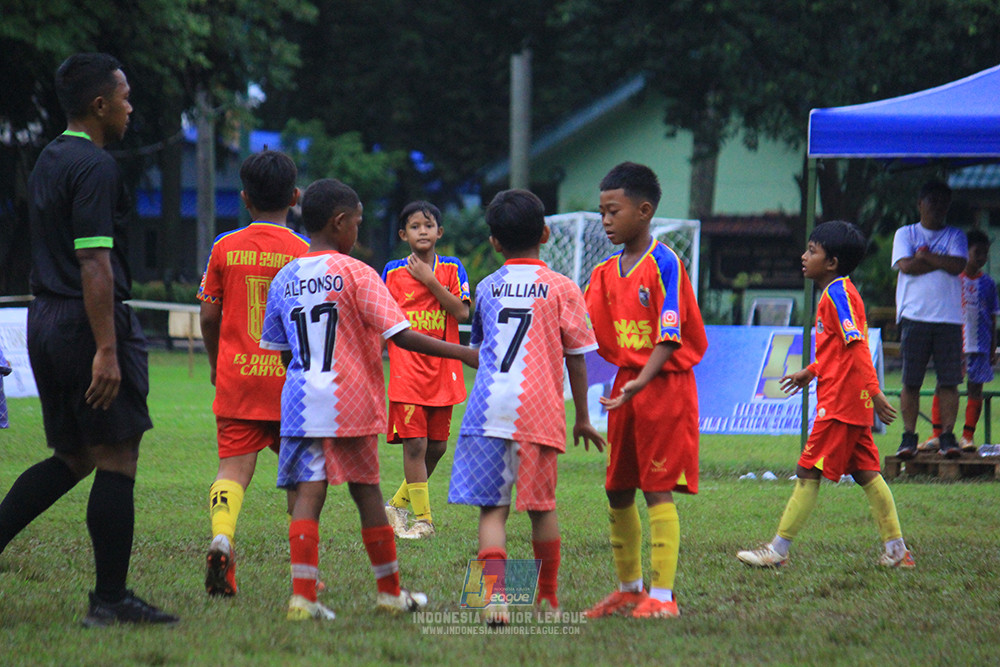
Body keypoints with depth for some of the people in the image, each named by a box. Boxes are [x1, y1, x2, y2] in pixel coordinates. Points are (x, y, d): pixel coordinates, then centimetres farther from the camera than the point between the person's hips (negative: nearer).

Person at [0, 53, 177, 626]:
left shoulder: (49, 162, 16)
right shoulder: (95, 167, -14)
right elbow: (94, 264, -20)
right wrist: (107, 350, -23)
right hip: (89, 323, -9)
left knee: (73, 458, 16)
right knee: (117, 461, -3)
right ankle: (110, 599, 0)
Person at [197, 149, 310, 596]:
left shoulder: (225, 248, 3)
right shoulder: (303, 253, -3)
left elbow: (209, 317, 6)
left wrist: (217, 364, 21)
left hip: (236, 377, 1)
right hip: (289, 378, -1)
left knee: (234, 466, -2)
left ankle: (221, 536, -28)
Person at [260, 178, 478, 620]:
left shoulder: (284, 279, 7)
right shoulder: (355, 274, -8)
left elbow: (282, 351, 13)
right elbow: (400, 335, -14)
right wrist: (461, 353, -9)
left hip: (300, 401, 3)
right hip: (350, 403, -3)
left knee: (308, 493, -1)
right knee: (366, 490, 10)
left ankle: (302, 595, -13)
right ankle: (390, 591, 23)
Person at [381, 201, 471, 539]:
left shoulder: (452, 268, 5)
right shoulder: (392, 272, 4)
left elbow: (462, 311, -9)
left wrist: (430, 280, -14)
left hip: (442, 371, 2)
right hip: (406, 372, -2)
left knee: (437, 446, 7)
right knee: (414, 444, -9)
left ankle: (399, 504, 25)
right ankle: (422, 519, -3)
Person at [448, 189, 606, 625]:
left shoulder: (487, 288, 11)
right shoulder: (561, 289, 2)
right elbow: (576, 358, 3)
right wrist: (582, 418, 11)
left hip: (488, 407, 1)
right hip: (539, 409, -1)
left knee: (492, 508, 0)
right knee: (542, 506, 12)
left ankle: (494, 594, -17)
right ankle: (548, 598, 22)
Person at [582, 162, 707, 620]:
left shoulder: (665, 263, -11)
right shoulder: (606, 273, 11)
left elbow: (669, 337, -17)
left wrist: (642, 382, -29)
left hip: (664, 385, -8)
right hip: (625, 385, 8)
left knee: (658, 490, -8)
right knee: (617, 491, 9)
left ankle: (662, 594, -7)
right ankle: (629, 589, 21)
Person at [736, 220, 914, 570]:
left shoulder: (838, 292, -13)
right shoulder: (837, 292, 18)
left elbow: (856, 346, -20)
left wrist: (874, 392, -24)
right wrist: (810, 372, 30)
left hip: (840, 401, -10)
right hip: (853, 403, 10)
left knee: (809, 472, -6)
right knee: (866, 473, 8)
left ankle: (777, 550, -3)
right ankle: (897, 551, 7)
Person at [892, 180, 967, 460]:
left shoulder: (955, 236, 14)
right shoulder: (905, 234, 12)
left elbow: (957, 266, -5)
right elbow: (906, 266, -6)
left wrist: (925, 255, -3)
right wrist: (942, 262, -4)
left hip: (949, 318, 1)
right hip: (914, 317, -1)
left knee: (949, 381, -4)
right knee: (910, 381, -2)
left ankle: (947, 436, -1)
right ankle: (908, 437, 2)